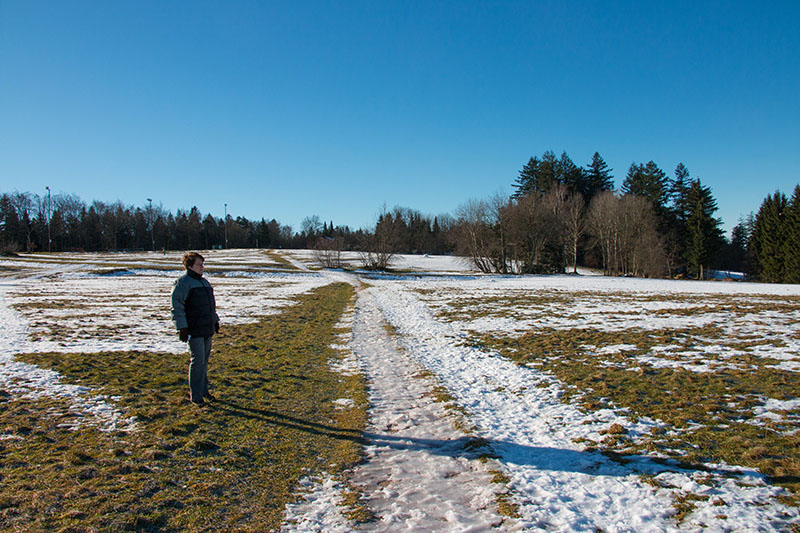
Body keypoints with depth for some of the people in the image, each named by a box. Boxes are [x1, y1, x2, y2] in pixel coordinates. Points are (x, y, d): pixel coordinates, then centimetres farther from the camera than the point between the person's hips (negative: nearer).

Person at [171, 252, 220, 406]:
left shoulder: (204, 282, 17)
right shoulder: (183, 283, -9)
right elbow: (177, 307, -13)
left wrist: (215, 320, 27)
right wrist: (182, 327, -17)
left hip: (207, 330, 8)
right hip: (194, 330, -8)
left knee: (204, 360, 14)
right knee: (198, 360, -7)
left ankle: (203, 390, 25)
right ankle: (195, 396, 3)